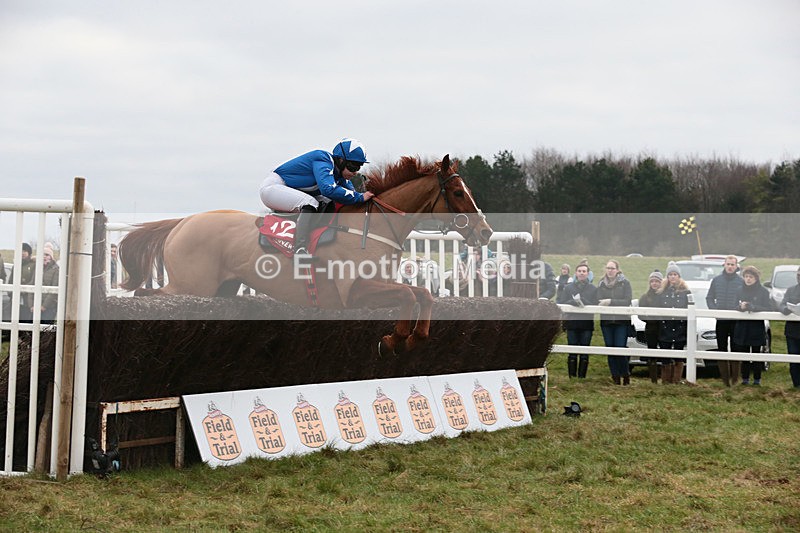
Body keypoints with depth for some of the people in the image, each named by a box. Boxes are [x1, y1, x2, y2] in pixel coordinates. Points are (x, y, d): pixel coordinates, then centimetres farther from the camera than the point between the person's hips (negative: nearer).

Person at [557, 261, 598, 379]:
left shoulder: (593, 289, 7)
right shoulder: (568, 288, 9)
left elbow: (595, 306, -1)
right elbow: (561, 303, 1)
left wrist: (582, 300, -14)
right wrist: (574, 302, -16)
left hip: (587, 324, 0)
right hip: (572, 323, 0)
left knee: (584, 354, 0)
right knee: (572, 353, -1)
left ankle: (582, 377, 6)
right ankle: (572, 377, 4)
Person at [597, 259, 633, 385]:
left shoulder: (625, 282, -2)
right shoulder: (601, 283, 9)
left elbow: (627, 301, -10)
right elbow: (598, 301, 3)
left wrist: (611, 302, -18)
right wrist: (603, 303, -19)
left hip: (622, 321, -4)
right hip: (606, 321, 4)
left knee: (621, 349, -11)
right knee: (610, 350, 4)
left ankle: (626, 375, 5)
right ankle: (615, 377, 11)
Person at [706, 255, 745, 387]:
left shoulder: (741, 281, -2)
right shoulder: (716, 280, 6)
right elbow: (709, 298, 12)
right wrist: (714, 310, -1)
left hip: (736, 321, -2)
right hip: (721, 321, 3)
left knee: (736, 350, -3)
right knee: (721, 350, 5)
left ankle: (735, 379, 2)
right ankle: (724, 379, 11)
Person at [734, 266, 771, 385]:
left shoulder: (763, 291, -2)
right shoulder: (740, 290, 7)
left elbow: (768, 308, -7)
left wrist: (754, 307, -21)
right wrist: (740, 307, -16)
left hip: (757, 327, -3)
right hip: (742, 327, 3)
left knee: (756, 353, 2)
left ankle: (757, 379, 10)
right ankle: (745, 378, 13)